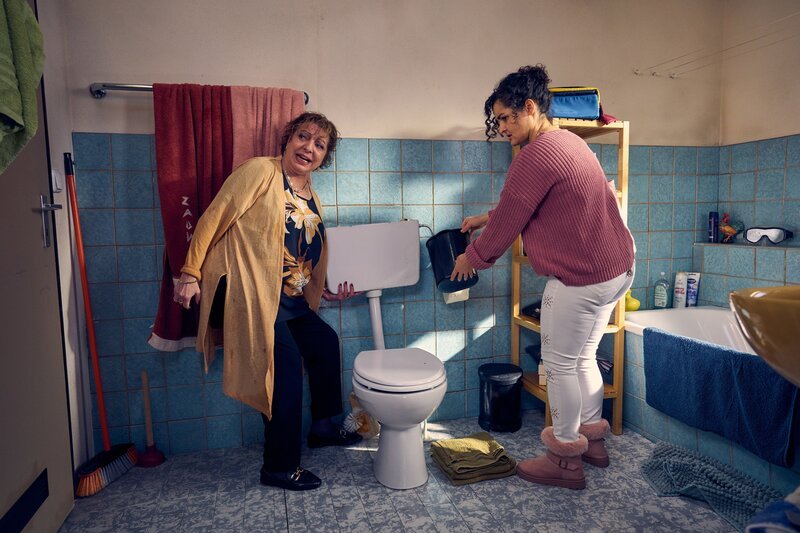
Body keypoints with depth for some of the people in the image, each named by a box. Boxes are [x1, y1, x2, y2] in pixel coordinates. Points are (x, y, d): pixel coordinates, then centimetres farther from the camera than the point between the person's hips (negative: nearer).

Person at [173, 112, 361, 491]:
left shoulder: (312, 202, 17)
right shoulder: (261, 172, -7)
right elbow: (214, 217, -10)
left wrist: (325, 293, 10)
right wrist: (191, 273, -14)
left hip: (288, 302, 9)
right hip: (244, 293, -9)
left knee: (325, 343, 15)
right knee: (286, 363, -14)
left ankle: (323, 426, 36)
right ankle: (280, 468, 2)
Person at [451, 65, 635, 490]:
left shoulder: (536, 156, -18)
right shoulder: (568, 141, 14)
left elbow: (508, 223, -12)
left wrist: (472, 257, 3)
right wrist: (488, 218, 25)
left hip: (580, 277, -10)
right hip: (617, 267, 10)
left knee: (560, 365, 4)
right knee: (583, 358, 21)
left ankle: (566, 461, 18)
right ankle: (593, 439, 35)